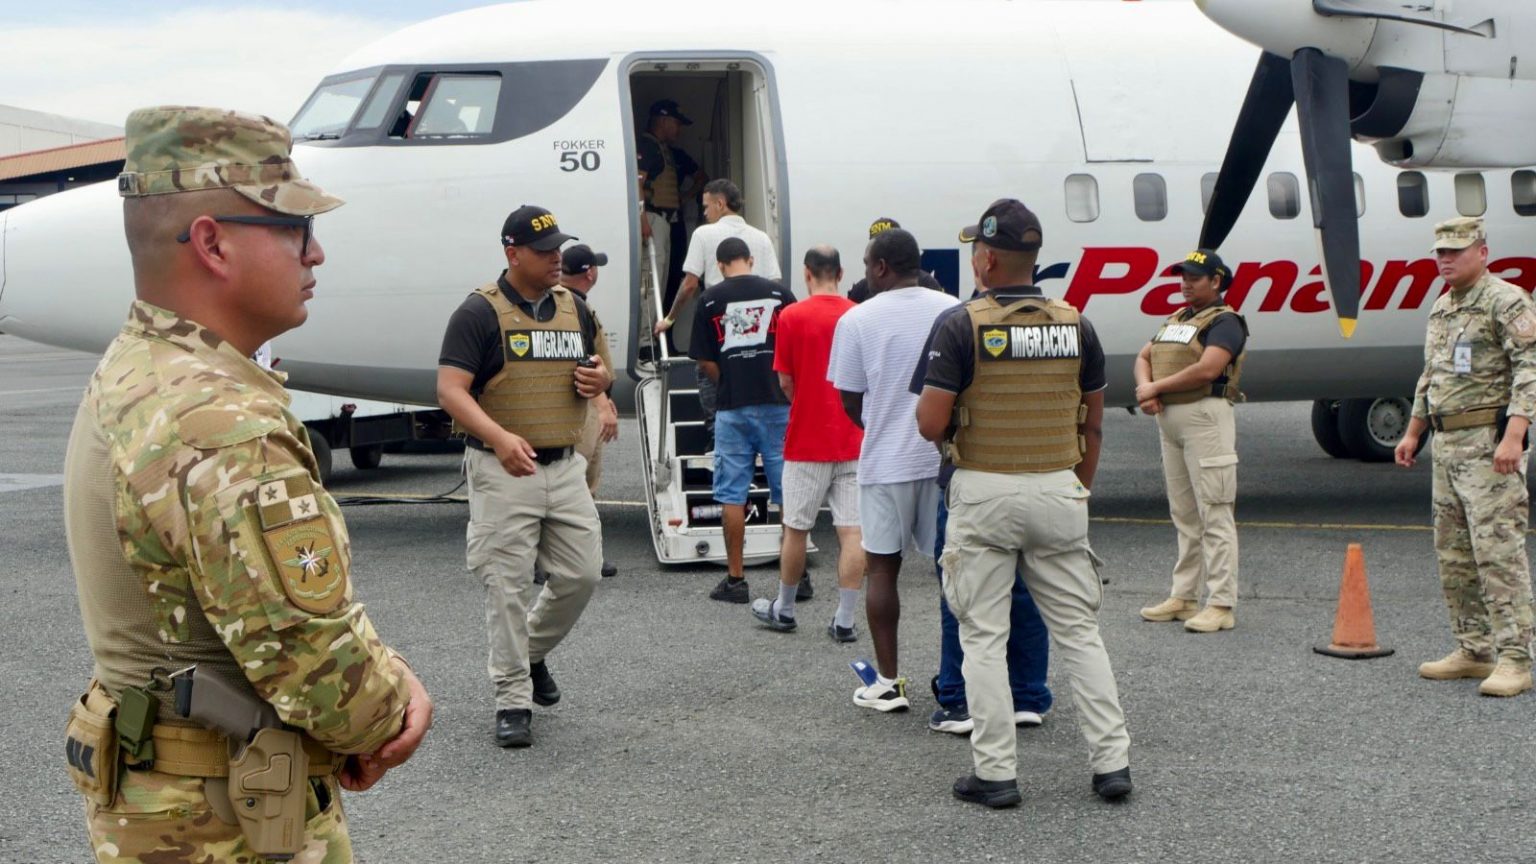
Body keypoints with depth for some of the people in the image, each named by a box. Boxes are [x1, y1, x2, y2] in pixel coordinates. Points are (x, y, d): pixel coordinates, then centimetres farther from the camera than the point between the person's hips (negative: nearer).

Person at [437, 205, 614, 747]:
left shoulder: (574, 308, 11)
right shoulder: (479, 312, -9)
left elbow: (600, 369, 24)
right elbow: (451, 390, -16)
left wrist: (600, 379, -2)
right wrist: (499, 438, -32)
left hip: (565, 466, 6)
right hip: (503, 472, -6)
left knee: (582, 575, 7)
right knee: (508, 587, -2)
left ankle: (533, 652, 33)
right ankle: (512, 700, 7)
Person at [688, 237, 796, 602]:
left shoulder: (710, 300, 0)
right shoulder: (779, 294, 1)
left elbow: (706, 363, 0)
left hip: (733, 407, -1)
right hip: (778, 404, 1)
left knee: (732, 493, 6)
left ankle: (735, 578, 7)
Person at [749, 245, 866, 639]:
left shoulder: (791, 316, -7)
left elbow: (786, 382, -4)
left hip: (807, 442, -2)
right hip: (853, 442, 2)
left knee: (795, 528, 11)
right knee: (851, 532, 1)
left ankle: (783, 609, 24)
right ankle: (844, 620, 2)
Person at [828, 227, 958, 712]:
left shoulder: (858, 320, -6)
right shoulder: (954, 312, 0)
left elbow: (850, 400, -1)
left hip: (886, 462, -2)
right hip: (947, 458, 3)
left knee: (881, 568, 7)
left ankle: (887, 684, 7)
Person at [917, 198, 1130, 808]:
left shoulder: (963, 326, -11)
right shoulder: (1074, 326, 2)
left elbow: (931, 424, -14)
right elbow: (1093, 422, 10)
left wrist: (927, 406, 9)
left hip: (985, 493, -3)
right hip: (1058, 490, 4)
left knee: (984, 636, 5)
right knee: (1078, 631, 11)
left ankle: (996, 773, 6)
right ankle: (1112, 762, 11)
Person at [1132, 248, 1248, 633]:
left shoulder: (1224, 322, -7)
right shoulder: (1175, 320, 21)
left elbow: (1207, 369, -21)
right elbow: (1143, 357, 20)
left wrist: (1155, 387, -12)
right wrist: (1145, 389, -3)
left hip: (1206, 417, -9)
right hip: (1169, 419, 9)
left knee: (1214, 515, -8)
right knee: (1183, 514, 13)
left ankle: (1221, 605, -7)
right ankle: (1184, 596, 20)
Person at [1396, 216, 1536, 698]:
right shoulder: (1441, 309, 18)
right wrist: (1413, 433, 24)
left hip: (1488, 444, -9)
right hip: (1446, 443, 9)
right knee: (1453, 555, 11)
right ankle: (1473, 652, 18)